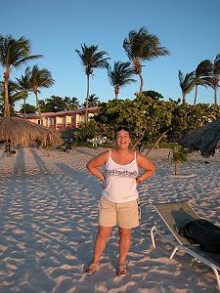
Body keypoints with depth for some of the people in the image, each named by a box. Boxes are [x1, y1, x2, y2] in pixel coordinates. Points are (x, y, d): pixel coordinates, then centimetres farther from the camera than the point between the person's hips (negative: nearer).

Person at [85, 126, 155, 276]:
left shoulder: (137, 157, -7)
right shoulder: (107, 155, -8)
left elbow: (151, 169, 8)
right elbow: (90, 165, 4)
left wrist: (138, 180, -1)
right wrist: (103, 178, -3)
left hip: (128, 202, 0)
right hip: (107, 202, 0)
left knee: (125, 233, 13)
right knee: (103, 233, 8)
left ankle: (122, 263, 34)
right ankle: (95, 263, 27)